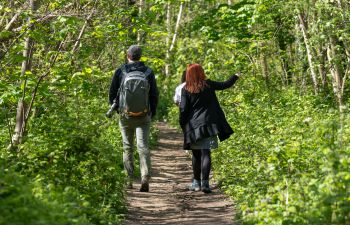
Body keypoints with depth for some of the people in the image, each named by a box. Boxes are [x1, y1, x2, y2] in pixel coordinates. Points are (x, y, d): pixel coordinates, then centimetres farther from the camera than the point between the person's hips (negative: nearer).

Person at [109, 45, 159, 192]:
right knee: (143, 147, -3)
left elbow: (112, 93, 3)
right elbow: (154, 94, 4)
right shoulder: (148, 72, 1)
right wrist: (152, 112, 15)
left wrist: (115, 108, 18)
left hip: (125, 115, 0)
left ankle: (129, 181, 13)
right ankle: (145, 178, -18)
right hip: (143, 116, 0)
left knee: (127, 148, 10)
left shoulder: (120, 71, -1)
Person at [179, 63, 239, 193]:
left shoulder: (186, 90, -2)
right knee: (205, 153, -4)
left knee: (196, 154, 13)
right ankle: (205, 182, -14)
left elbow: (183, 109, -4)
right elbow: (225, 85, 12)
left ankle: (196, 182, 20)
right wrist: (236, 76, 29)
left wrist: (183, 126, 7)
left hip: (193, 126, 1)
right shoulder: (208, 85, 0)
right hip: (207, 124, -1)